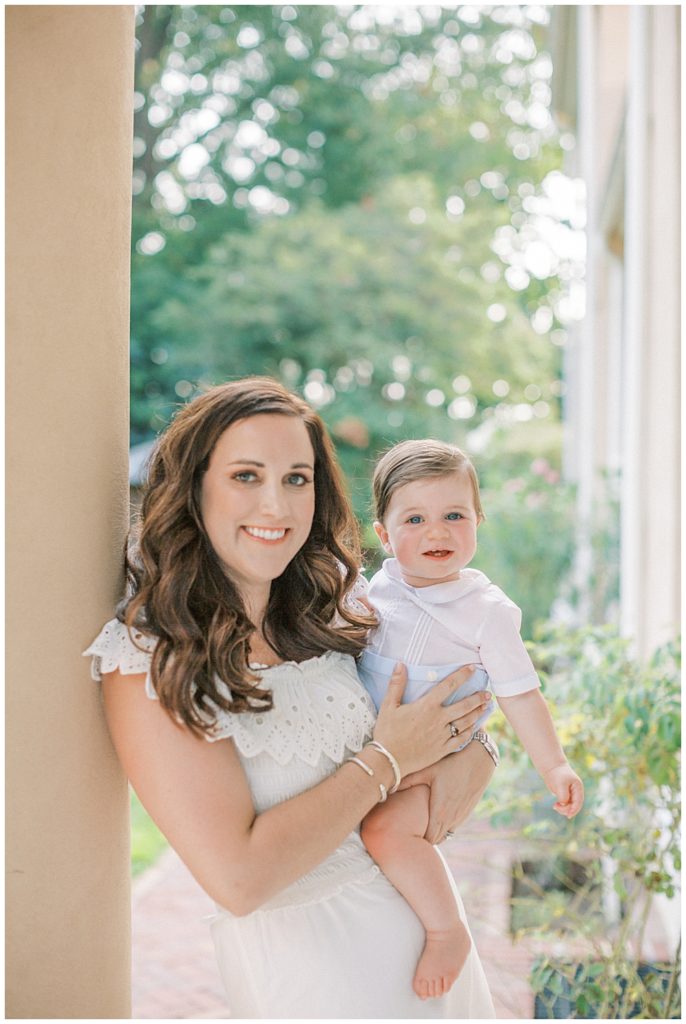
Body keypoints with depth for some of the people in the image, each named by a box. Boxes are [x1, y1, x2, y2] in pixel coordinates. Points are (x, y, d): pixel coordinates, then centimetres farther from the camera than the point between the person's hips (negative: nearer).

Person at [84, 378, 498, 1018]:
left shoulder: (332, 600, -2)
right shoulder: (150, 661, -20)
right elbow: (238, 877, -26)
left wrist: (472, 760, -14)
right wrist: (387, 760, -19)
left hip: (428, 911, 6)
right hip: (303, 959, -6)